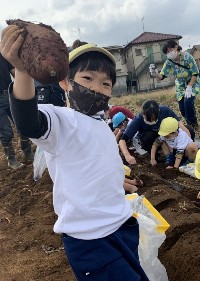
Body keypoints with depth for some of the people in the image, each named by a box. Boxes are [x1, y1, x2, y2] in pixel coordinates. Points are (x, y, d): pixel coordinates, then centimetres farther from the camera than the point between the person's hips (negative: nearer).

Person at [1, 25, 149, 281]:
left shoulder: (103, 127, 8)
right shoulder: (60, 120, -18)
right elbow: (28, 123, -41)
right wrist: (23, 71, -56)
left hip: (123, 225, 8)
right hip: (88, 238, -8)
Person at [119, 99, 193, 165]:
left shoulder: (164, 110, -27)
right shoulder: (138, 120, -32)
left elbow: (177, 120, -8)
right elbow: (123, 139, -34)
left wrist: (185, 130, -29)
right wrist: (127, 155, -52)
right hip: (151, 141, -2)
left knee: (190, 131, -16)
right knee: (149, 137, -38)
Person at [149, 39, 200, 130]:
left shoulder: (187, 56, -26)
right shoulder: (169, 62, -16)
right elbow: (162, 76, -21)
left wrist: (189, 88, -27)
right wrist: (155, 74, -44)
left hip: (193, 83, -4)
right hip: (181, 86, 4)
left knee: (188, 101, -26)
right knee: (182, 109, -2)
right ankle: (191, 125, 23)